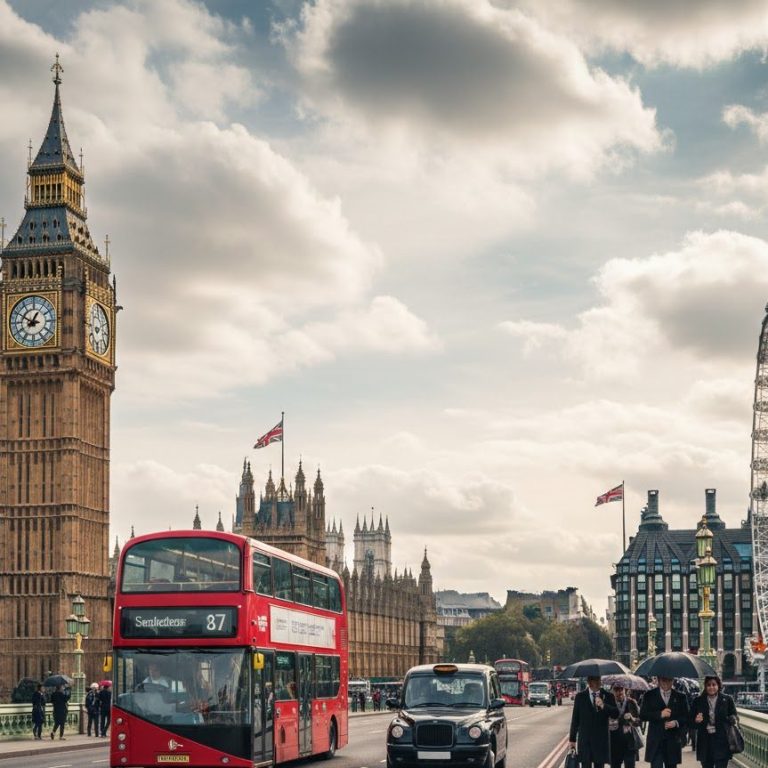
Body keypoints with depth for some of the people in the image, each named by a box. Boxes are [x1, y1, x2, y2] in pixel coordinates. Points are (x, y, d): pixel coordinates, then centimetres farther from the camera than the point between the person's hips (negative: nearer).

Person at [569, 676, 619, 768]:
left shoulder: (608, 696, 5)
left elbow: (616, 714, -6)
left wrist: (604, 706, -24)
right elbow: (575, 719, 7)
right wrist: (572, 739, 7)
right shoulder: (580, 696, 4)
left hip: (601, 739, 1)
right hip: (584, 740, -1)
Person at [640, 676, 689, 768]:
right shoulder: (650, 695, 4)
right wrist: (660, 714, -15)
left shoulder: (680, 697, 8)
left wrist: (676, 723, -12)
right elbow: (642, 715, -2)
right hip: (656, 741, -2)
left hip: (673, 741, 2)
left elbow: (686, 717, 8)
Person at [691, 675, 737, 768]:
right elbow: (691, 720, 9)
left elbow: (734, 716, 8)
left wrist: (732, 719, -14)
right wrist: (696, 721, -13)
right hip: (705, 742, 2)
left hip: (721, 742, -2)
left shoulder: (727, 699, 3)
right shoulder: (698, 701, 6)